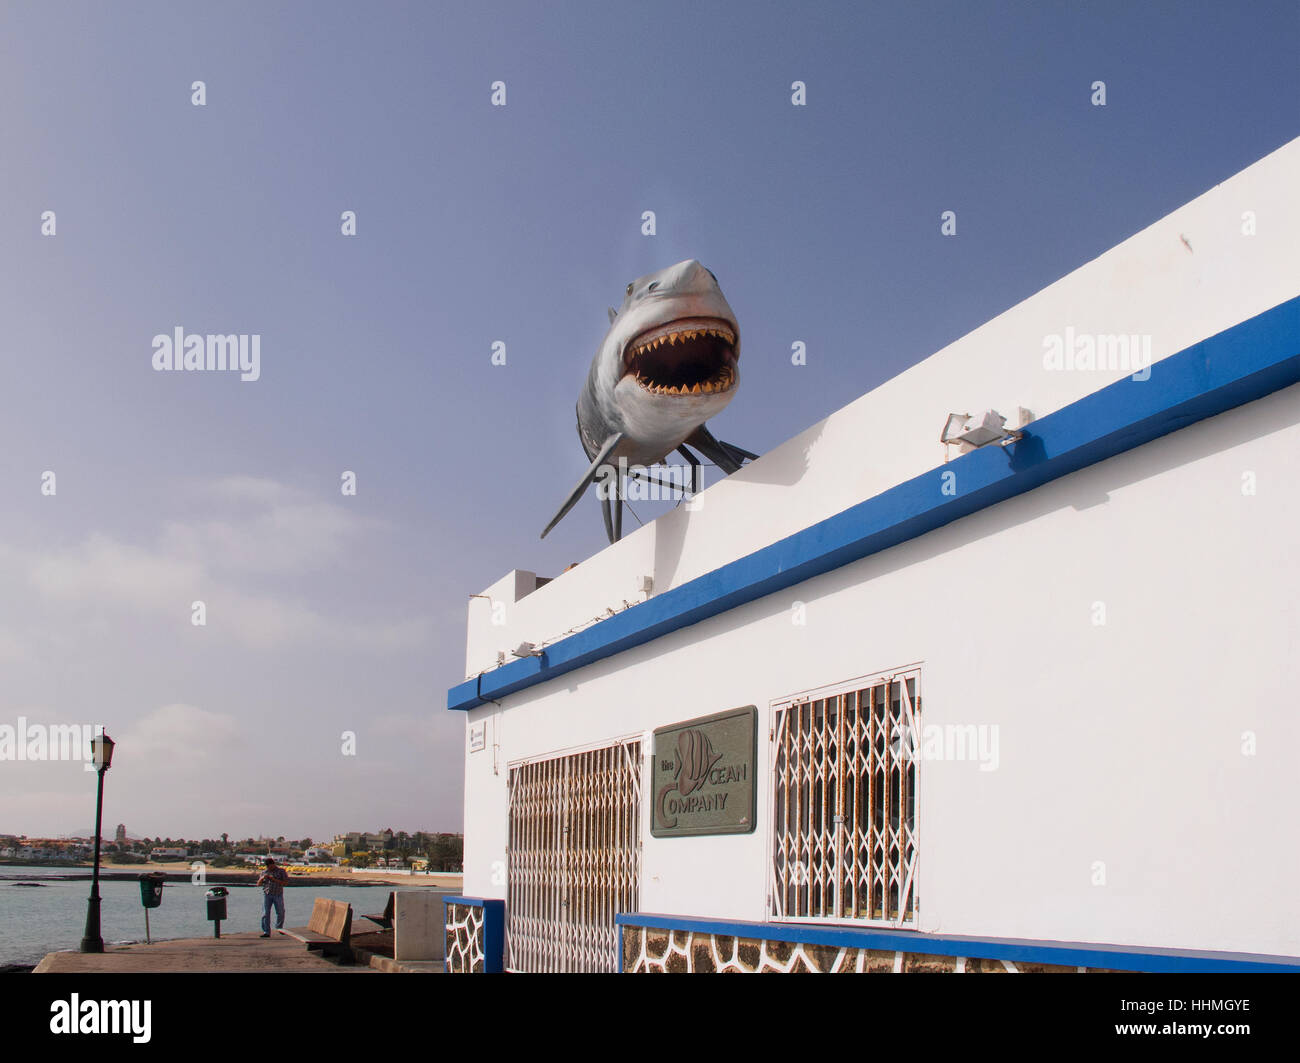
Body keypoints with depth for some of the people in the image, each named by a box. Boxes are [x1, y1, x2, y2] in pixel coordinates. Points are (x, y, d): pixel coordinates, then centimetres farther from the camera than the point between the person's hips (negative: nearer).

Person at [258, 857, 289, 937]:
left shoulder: (281, 871, 3)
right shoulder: (264, 872, 13)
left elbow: (285, 882, -4)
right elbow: (258, 884, 14)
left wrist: (274, 879, -14)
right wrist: (262, 878, -7)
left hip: (278, 895, -2)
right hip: (267, 894, 2)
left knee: (280, 912, 0)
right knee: (265, 913, -5)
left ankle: (279, 928, 23)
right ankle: (266, 932, -1)